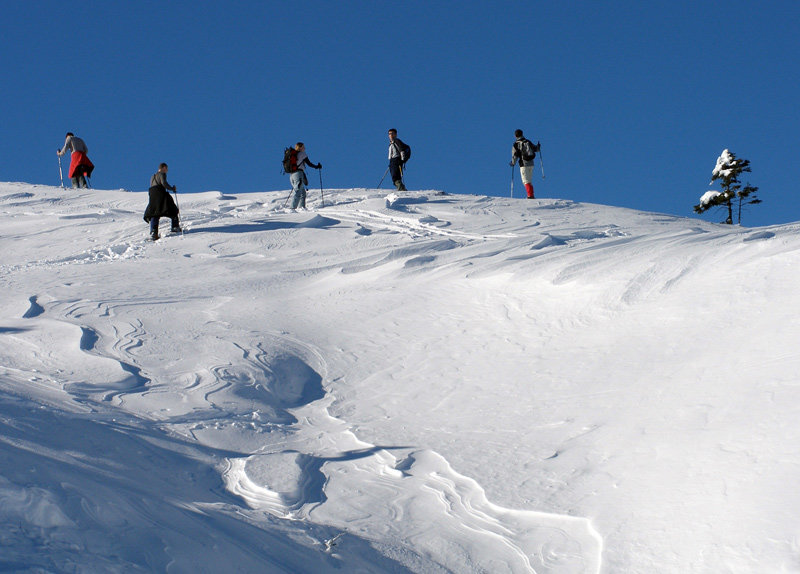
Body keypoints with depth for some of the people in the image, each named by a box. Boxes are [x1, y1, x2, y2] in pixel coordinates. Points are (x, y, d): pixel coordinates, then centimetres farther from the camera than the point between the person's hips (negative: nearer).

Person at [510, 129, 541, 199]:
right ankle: (531, 195, 15)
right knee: (530, 180, 15)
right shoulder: (528, 142, 7)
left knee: (526, 181, -4)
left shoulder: (516, 144, -6)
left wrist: (513, 163, 9)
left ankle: (530, 195, -18)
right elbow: (535, 149, 16)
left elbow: (515, 155, -6)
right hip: (531, 163, 5)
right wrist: (538, 147, 38)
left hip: (524, 164, -5)